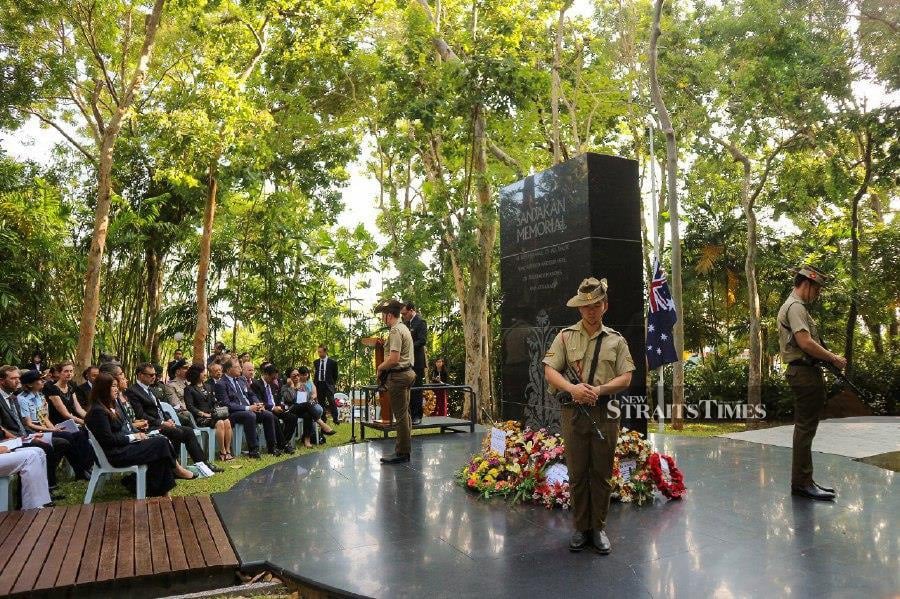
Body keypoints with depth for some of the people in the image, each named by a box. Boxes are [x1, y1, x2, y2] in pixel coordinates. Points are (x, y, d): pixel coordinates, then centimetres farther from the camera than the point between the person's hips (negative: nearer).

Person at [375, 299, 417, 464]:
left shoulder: (395, 331, -17)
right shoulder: (404, 328, 16)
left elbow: (394, 359, -24)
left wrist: (380, 367, -9)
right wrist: (383, 366, 14)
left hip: (398, 376, -11)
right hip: (406, 372, 11)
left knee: (400, 415, -4)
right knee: (404, 414, 15)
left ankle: (401, 453, 2)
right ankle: (405, 449, 23)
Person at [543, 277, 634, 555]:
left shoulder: (616, 340, 8)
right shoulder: (565, 336, 5)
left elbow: (625, 378, 2)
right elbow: (550, 371, -2)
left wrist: (599, 389, -16)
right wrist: (573, 388, -20)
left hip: (605, 412, 1)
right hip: (573, 412, 0)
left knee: (602, 474, 7)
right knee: (577, 473, 6)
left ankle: (599, 528, 21)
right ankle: (581, 528, 19)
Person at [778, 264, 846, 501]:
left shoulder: (794, 306, 21)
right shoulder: (795, 306, -12)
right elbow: (805, 342, -22)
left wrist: (828, 357, 9)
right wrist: (834, 358, -12)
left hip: (805, 373, 11)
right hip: (805, 372, -11)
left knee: (805, 428, 14)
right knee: (805, 428, -8)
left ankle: (802, 481, 21)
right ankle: (802, 482, -4)